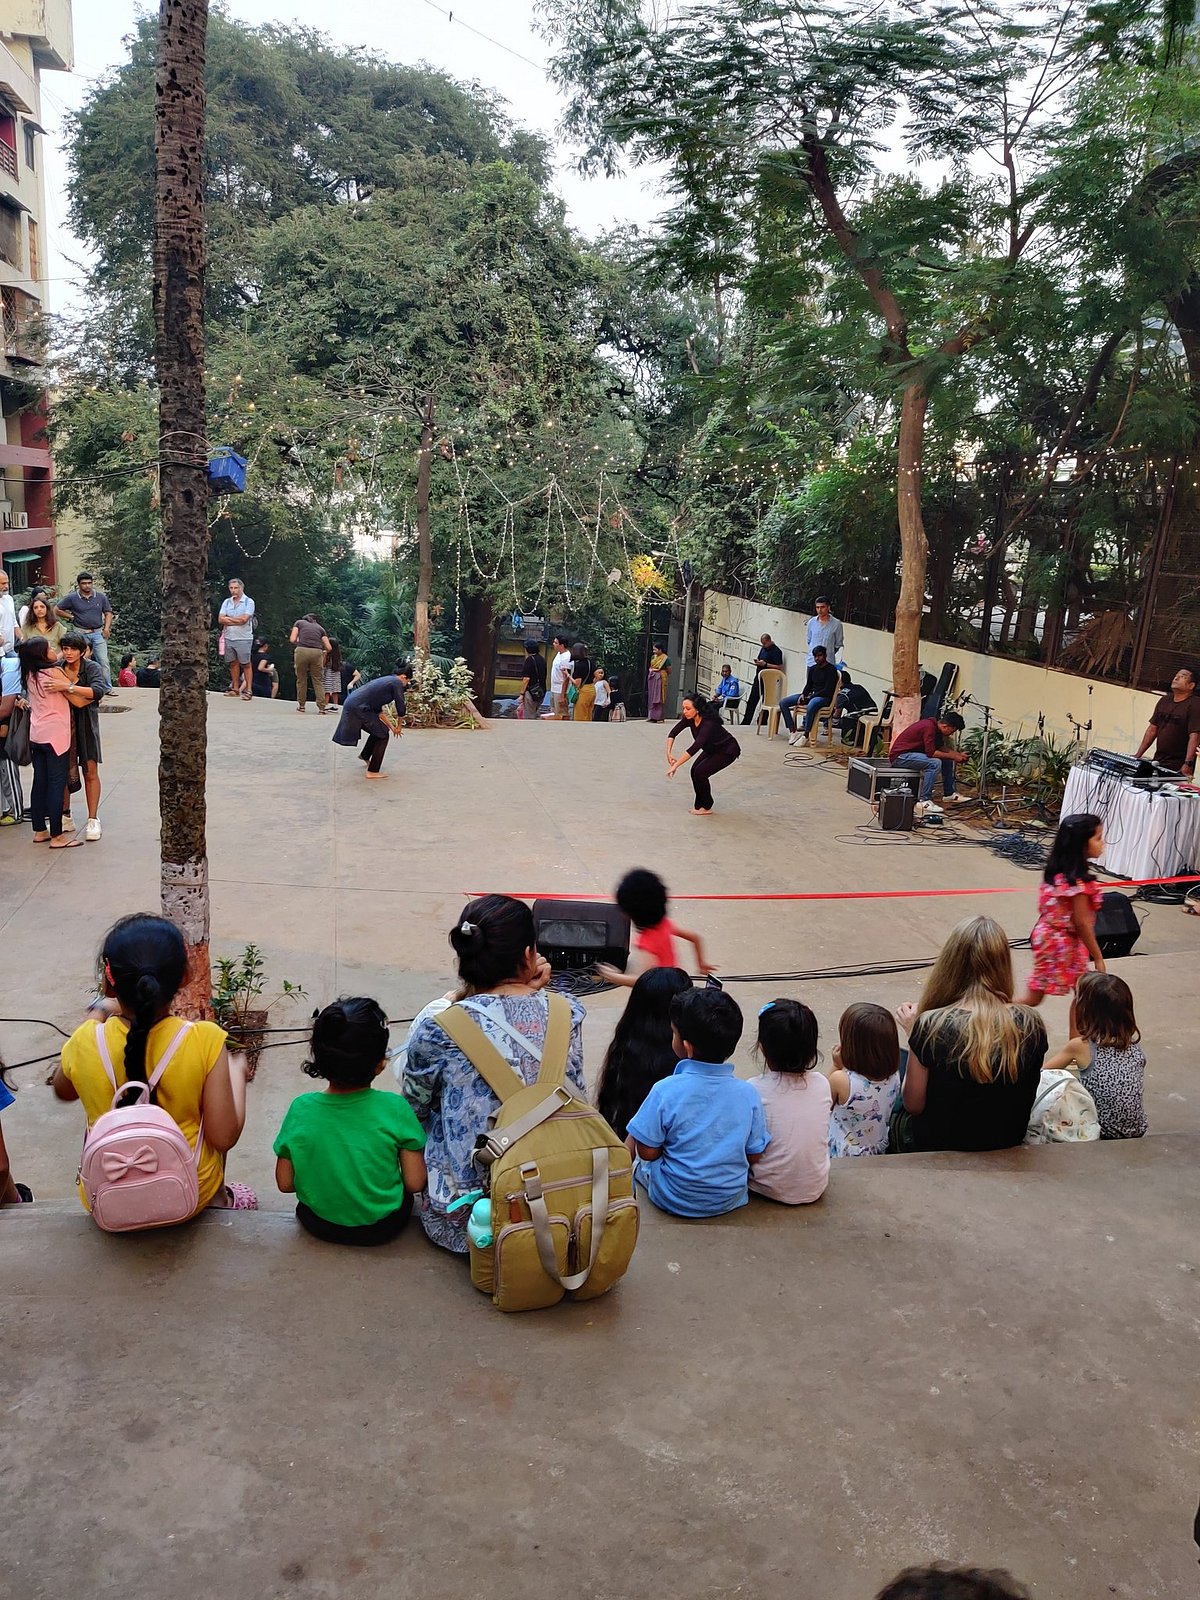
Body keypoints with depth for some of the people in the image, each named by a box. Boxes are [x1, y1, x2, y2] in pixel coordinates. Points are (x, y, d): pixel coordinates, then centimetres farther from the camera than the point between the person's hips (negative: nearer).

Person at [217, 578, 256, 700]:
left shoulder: (248, 602, -3)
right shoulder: (226, 602, 12)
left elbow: (244, 619, -15)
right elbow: (220, 619, 2)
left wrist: (228, 619, -3)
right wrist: (236, 621, -9)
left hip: (244, 638, -5)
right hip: (229, 638, 5)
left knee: (245, 664, -2)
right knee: (233, 663, 9)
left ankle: (248, 690, 1)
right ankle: (235, 689, 17)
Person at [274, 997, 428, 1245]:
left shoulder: (301, 1109, -19)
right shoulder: (395, 1108, -22)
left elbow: (285, 1183, -8)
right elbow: (415, 1183, -15)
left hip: (320, 1225, 2)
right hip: (383, 1228, -1)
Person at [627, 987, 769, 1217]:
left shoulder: (665, 1090, -22)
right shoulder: (747, 1094, -13)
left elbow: (647, 1152, -14)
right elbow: (753, 1156, -4)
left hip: (673, 1200, -3)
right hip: (731, 1200, 3)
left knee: (640, 1162, 24)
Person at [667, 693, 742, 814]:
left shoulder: (708, 723, -38)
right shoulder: (689, 718, -17)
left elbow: (695, 747, -45)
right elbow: (673, 733, -13)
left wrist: (676, 765, -47)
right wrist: (669, 753, -27)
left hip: (728, 750, -8)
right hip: (712, 748, 8)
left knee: (700, 772, -18)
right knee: (695, 770, -7)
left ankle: (706, 807, -1)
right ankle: (700, 804, 9)